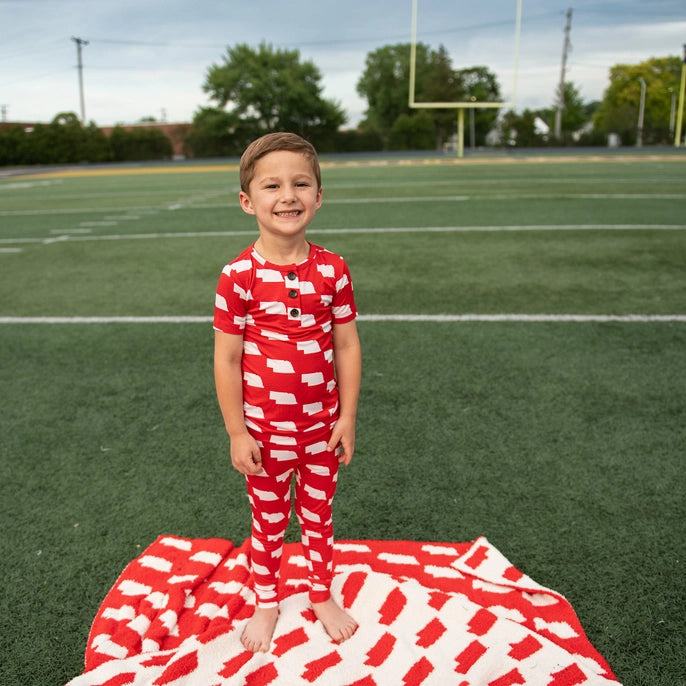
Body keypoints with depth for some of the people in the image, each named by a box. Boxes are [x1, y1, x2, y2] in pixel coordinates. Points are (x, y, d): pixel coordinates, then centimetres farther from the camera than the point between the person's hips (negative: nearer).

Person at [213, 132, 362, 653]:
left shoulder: (332, 270, -7)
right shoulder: (240, 275, -15)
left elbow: (347, 346, -1)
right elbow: (227, 359, -10)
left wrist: (347, 418, -1)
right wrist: (237, 433, -9)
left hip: (322, 426, 2)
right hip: (265, 430, -2)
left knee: (318, 515, 20)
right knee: (268, 522, 18)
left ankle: (322, 595, 43)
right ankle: (266, 603, 41)